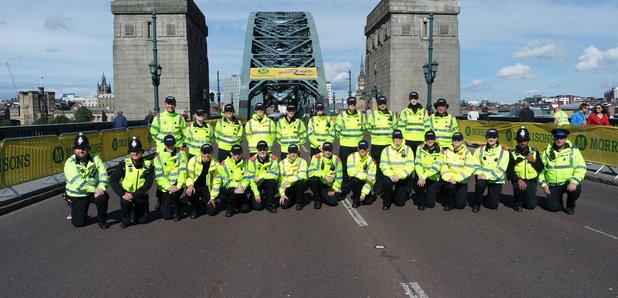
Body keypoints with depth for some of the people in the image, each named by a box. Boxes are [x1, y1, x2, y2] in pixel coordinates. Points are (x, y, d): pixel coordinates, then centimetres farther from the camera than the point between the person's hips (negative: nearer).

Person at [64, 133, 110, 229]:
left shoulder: (95, 159, -1)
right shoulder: (70, 163, -11)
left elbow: (103, 174, -8)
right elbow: (77, 182, -23)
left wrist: (101, 187, -27)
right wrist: (94, 189, -29)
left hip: (94, 192, 2)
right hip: (77, 195, -1)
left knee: (103, 197, -31)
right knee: (78, 222, -7)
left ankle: (102, 219, -5)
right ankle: (77, 213, 31)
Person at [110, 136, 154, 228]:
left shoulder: (148, 165, -10)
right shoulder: (124, 164, -12)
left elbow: (148, 184, -16)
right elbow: (112, 180, -15)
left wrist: (134, 195, -26)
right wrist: (122, 194, -27)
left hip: (141, 195, 1)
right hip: (127, 192, -1)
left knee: (143, 220, -1)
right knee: (125, 202, -34)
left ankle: (135, 209, 35)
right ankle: (126, 220, -3)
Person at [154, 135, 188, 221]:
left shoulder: (181, 154, -2)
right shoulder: (159, 157, -2)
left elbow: (183, 171, -10)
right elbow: (159, 176, -8)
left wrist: (178, 186, -22)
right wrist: (168, 187, -21)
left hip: (177, 186, -1)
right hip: (164, 188, 1)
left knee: (173, 194, -36)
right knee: (166, 215, -1)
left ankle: (176, 213, -7)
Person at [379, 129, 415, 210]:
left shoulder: (408, 149, -4)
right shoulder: (386, 150, -2)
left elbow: (410, 166, -10)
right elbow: (383, 165, -5)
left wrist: (399, 176, -22)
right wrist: (390, 175, -22)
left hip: (404, 177, 0)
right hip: (391, 176, 0)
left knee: (400, 202, -3)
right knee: (386, 182, -35)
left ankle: (404, 192, 34)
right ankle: (387, 201, -8)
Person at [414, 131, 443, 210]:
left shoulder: (439, 151, -8)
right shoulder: (420, 148, -2)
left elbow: (436, 168, -19)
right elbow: (417, 164, -9)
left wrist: (424, 176, -31)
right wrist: (421, 176, -25)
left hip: (434, 178, -1)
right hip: (422, 175, 1)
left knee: (430, 204, -7)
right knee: (418, 184, -34)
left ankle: (433, 193, 31)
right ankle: (421, 202, -2)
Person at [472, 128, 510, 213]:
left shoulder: (504, 151, -6)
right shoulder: (480, 149, 4)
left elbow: (501, 169, -13)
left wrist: (487, 176, -21)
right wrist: (479, 174, -17)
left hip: (496, 180, -1)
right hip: (483, 177, 1)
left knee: (493, 205, -3)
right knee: (479, 184, -36)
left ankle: (493, 197, 34)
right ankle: (476, 204, -10)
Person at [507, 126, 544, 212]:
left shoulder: (534, 152, 5)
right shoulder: (513, 154, -2)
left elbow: (541, 169, 3)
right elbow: (509, 171, -9)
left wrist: (533, 161, -15)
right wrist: (518, 180, -25)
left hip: (531, 180, 2)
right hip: (518, 179, -2)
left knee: (531, 205, -8)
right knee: (520, 187, -36)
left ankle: (526, 198, 28)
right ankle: (518, 203, -5)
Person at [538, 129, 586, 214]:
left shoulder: (573, 150, -3)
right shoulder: (546, 152, 4)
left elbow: (581, 168, -10)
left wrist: (574, 182, -25)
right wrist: (543, 184, 0)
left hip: (568, 183, -1)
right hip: (553, 185, 1)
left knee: (576, 189, -34)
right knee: (552, 207, -13)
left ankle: (570, 205, 0)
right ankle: (559, 200, 26)